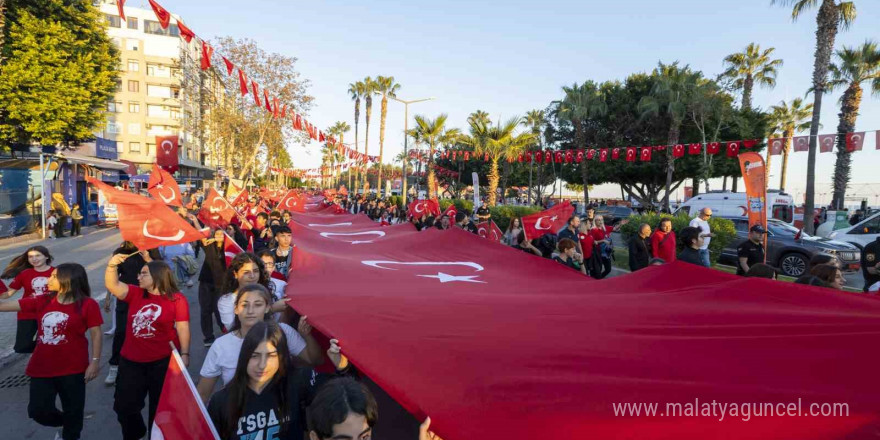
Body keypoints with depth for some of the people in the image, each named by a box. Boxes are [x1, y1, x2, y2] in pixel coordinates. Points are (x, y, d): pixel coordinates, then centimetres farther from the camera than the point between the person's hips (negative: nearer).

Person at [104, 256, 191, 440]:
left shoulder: (177, 299, -9)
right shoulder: (136, 294, 4)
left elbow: (182, 328, -11)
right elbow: (112, 285, -8)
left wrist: (184, 354, -15)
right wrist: (112, 265, -23)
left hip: (162, 361, -4)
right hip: (131, 360, 4)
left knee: (160, 406, 12)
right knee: (124, 404, 15)